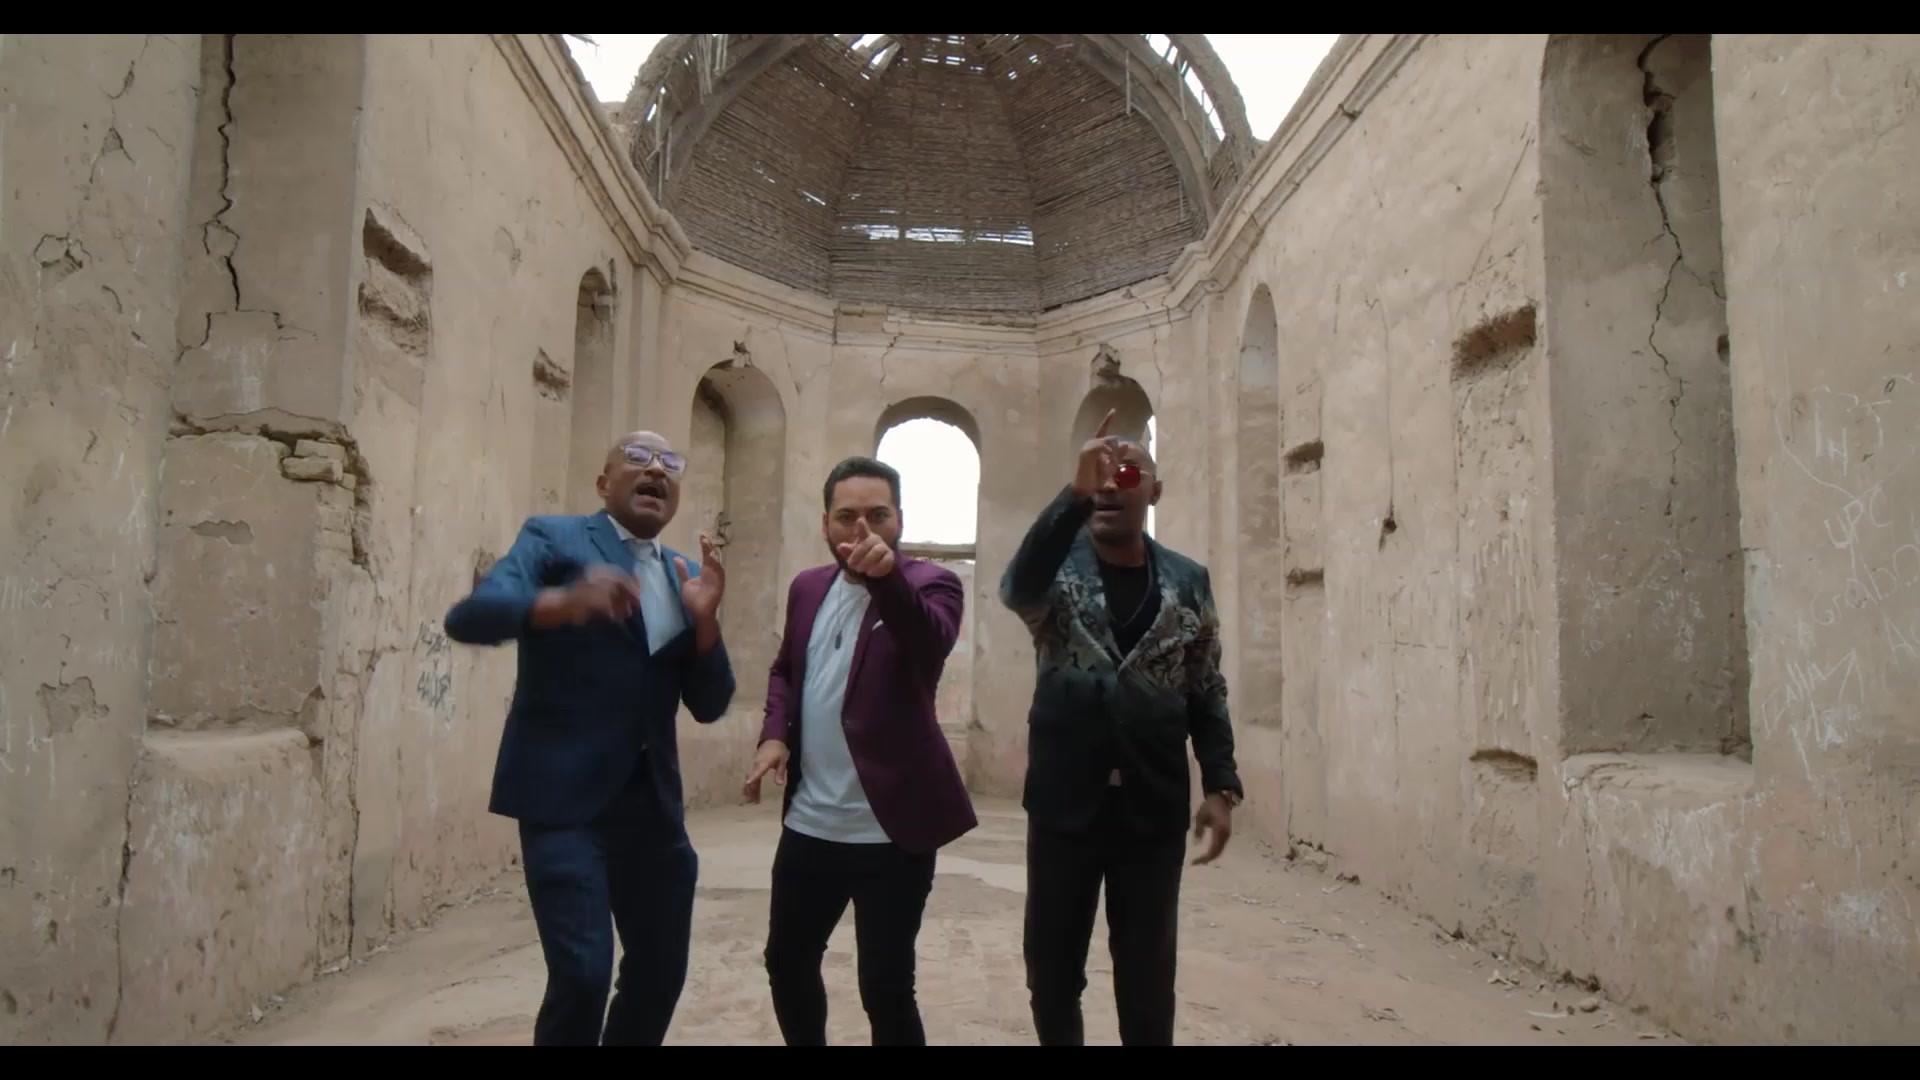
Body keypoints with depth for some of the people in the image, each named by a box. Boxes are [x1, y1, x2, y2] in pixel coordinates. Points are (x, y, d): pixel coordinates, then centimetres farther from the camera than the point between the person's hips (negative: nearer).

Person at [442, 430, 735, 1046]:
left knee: (662, 969, 13)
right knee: (583, 972, -11)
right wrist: (563, 603, -37)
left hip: (652, 803, 6)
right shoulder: (553, 538, -1)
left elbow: (709, 706, 8)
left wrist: (705, 618, -10)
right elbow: (467, 617, -18)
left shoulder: (685, 575, 12)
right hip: (565, 796, -5)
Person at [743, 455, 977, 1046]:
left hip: (891, 829, -6)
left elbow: (932, 644, -30)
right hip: (809, 823, 6)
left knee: (885, 988, -1)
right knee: (787, 962, 19)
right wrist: (775, 732, 0)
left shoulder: (930, 583, -9)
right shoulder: (807, 587, 8)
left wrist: (888, 576, -48)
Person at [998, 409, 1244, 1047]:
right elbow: (1016, 589, -26)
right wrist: (1075, 493, -35)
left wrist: (1221, 786, -2)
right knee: (1051, 965, 12)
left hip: (1153, 807, 1)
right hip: (1065, 802, 0)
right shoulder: (1057, 569, -1)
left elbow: (1207, 693, 7)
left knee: (1147, 974, 10)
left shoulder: (1188, 581, 4)